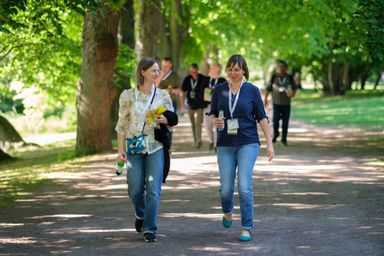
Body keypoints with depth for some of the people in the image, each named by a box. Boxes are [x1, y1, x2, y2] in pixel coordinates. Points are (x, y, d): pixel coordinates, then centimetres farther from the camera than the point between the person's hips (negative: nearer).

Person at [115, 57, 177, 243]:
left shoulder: (163, 95, 3)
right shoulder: (128, 96, -1)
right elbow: (122, 124, 3)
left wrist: (164, 121, -13)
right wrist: (120, 149, -2)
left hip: (155, 147, 0)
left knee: (153, 189, -8)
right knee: (135, 190, 1)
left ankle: (150, 229, 1)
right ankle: (141, 215, 33)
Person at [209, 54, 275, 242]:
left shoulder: (252, 90, 0)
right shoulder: (219, 90, 5)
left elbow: (261, 117, 1)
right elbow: (212, 114, 12)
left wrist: (270, 143, -3)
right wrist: (215, 121, -12)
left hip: (248, 143, -2)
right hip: (225, 145, 2)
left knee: (244, 186, -12)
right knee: (226, 188, 1)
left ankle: (246, 228, -2)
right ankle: (228, 212, 36)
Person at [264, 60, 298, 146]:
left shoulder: (289, 78, 2)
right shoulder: (274, 77, 0)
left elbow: (295, 87, 11)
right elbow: (268, 88, 8)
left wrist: (293, 94, -9)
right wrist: (265, 98, 5)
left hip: (286, 103, 1)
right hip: (276, 103, -1)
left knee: (285, 122, 1)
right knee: (275, 120, -11)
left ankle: (284, 139, 12)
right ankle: (275, 134, 15)